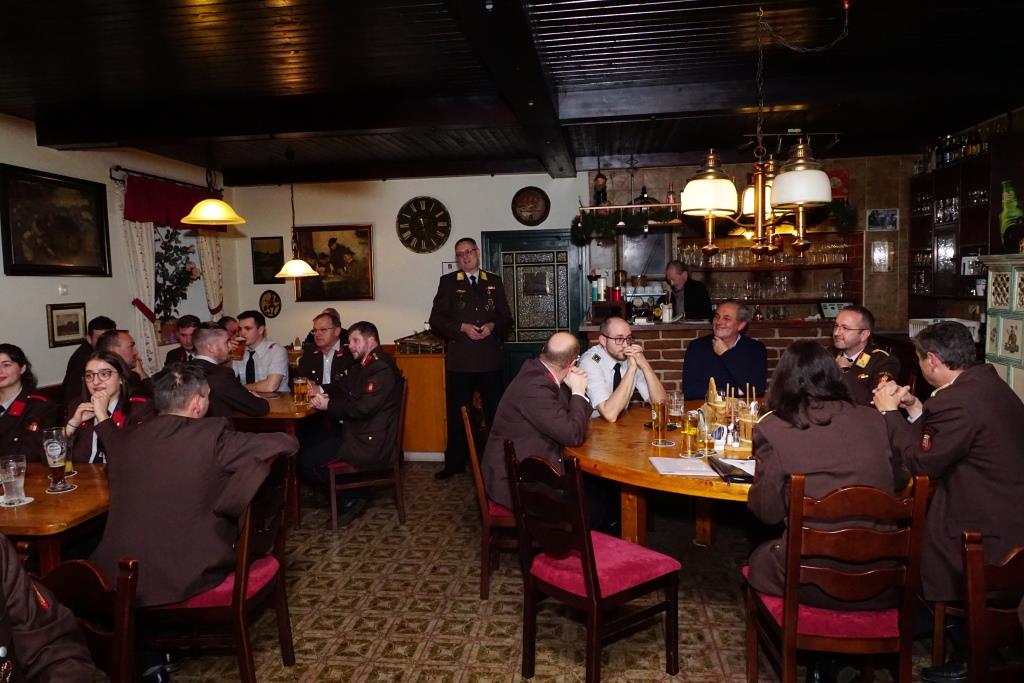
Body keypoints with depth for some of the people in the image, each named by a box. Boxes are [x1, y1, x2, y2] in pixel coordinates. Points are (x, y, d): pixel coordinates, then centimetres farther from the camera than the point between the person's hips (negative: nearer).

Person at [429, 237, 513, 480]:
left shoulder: (494, 282, 12)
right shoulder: (448, 282, 6)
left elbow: (506, 318, 12)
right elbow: (436, 319, 0)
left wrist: (493, 325, -9)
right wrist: (462, 327, -13)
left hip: (490, 359, 1)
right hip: (459, 359, -1)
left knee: (495, 412, 4)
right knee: (457, 413, 4)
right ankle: (455, 463, 15)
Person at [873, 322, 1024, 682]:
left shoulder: (958, 402, -25)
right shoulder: (989, 382, 5)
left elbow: (921, 463, -15)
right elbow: (939, 445, 11)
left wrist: (890, 412, -7)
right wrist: (915, 408, 9)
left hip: (991, 531, -9)